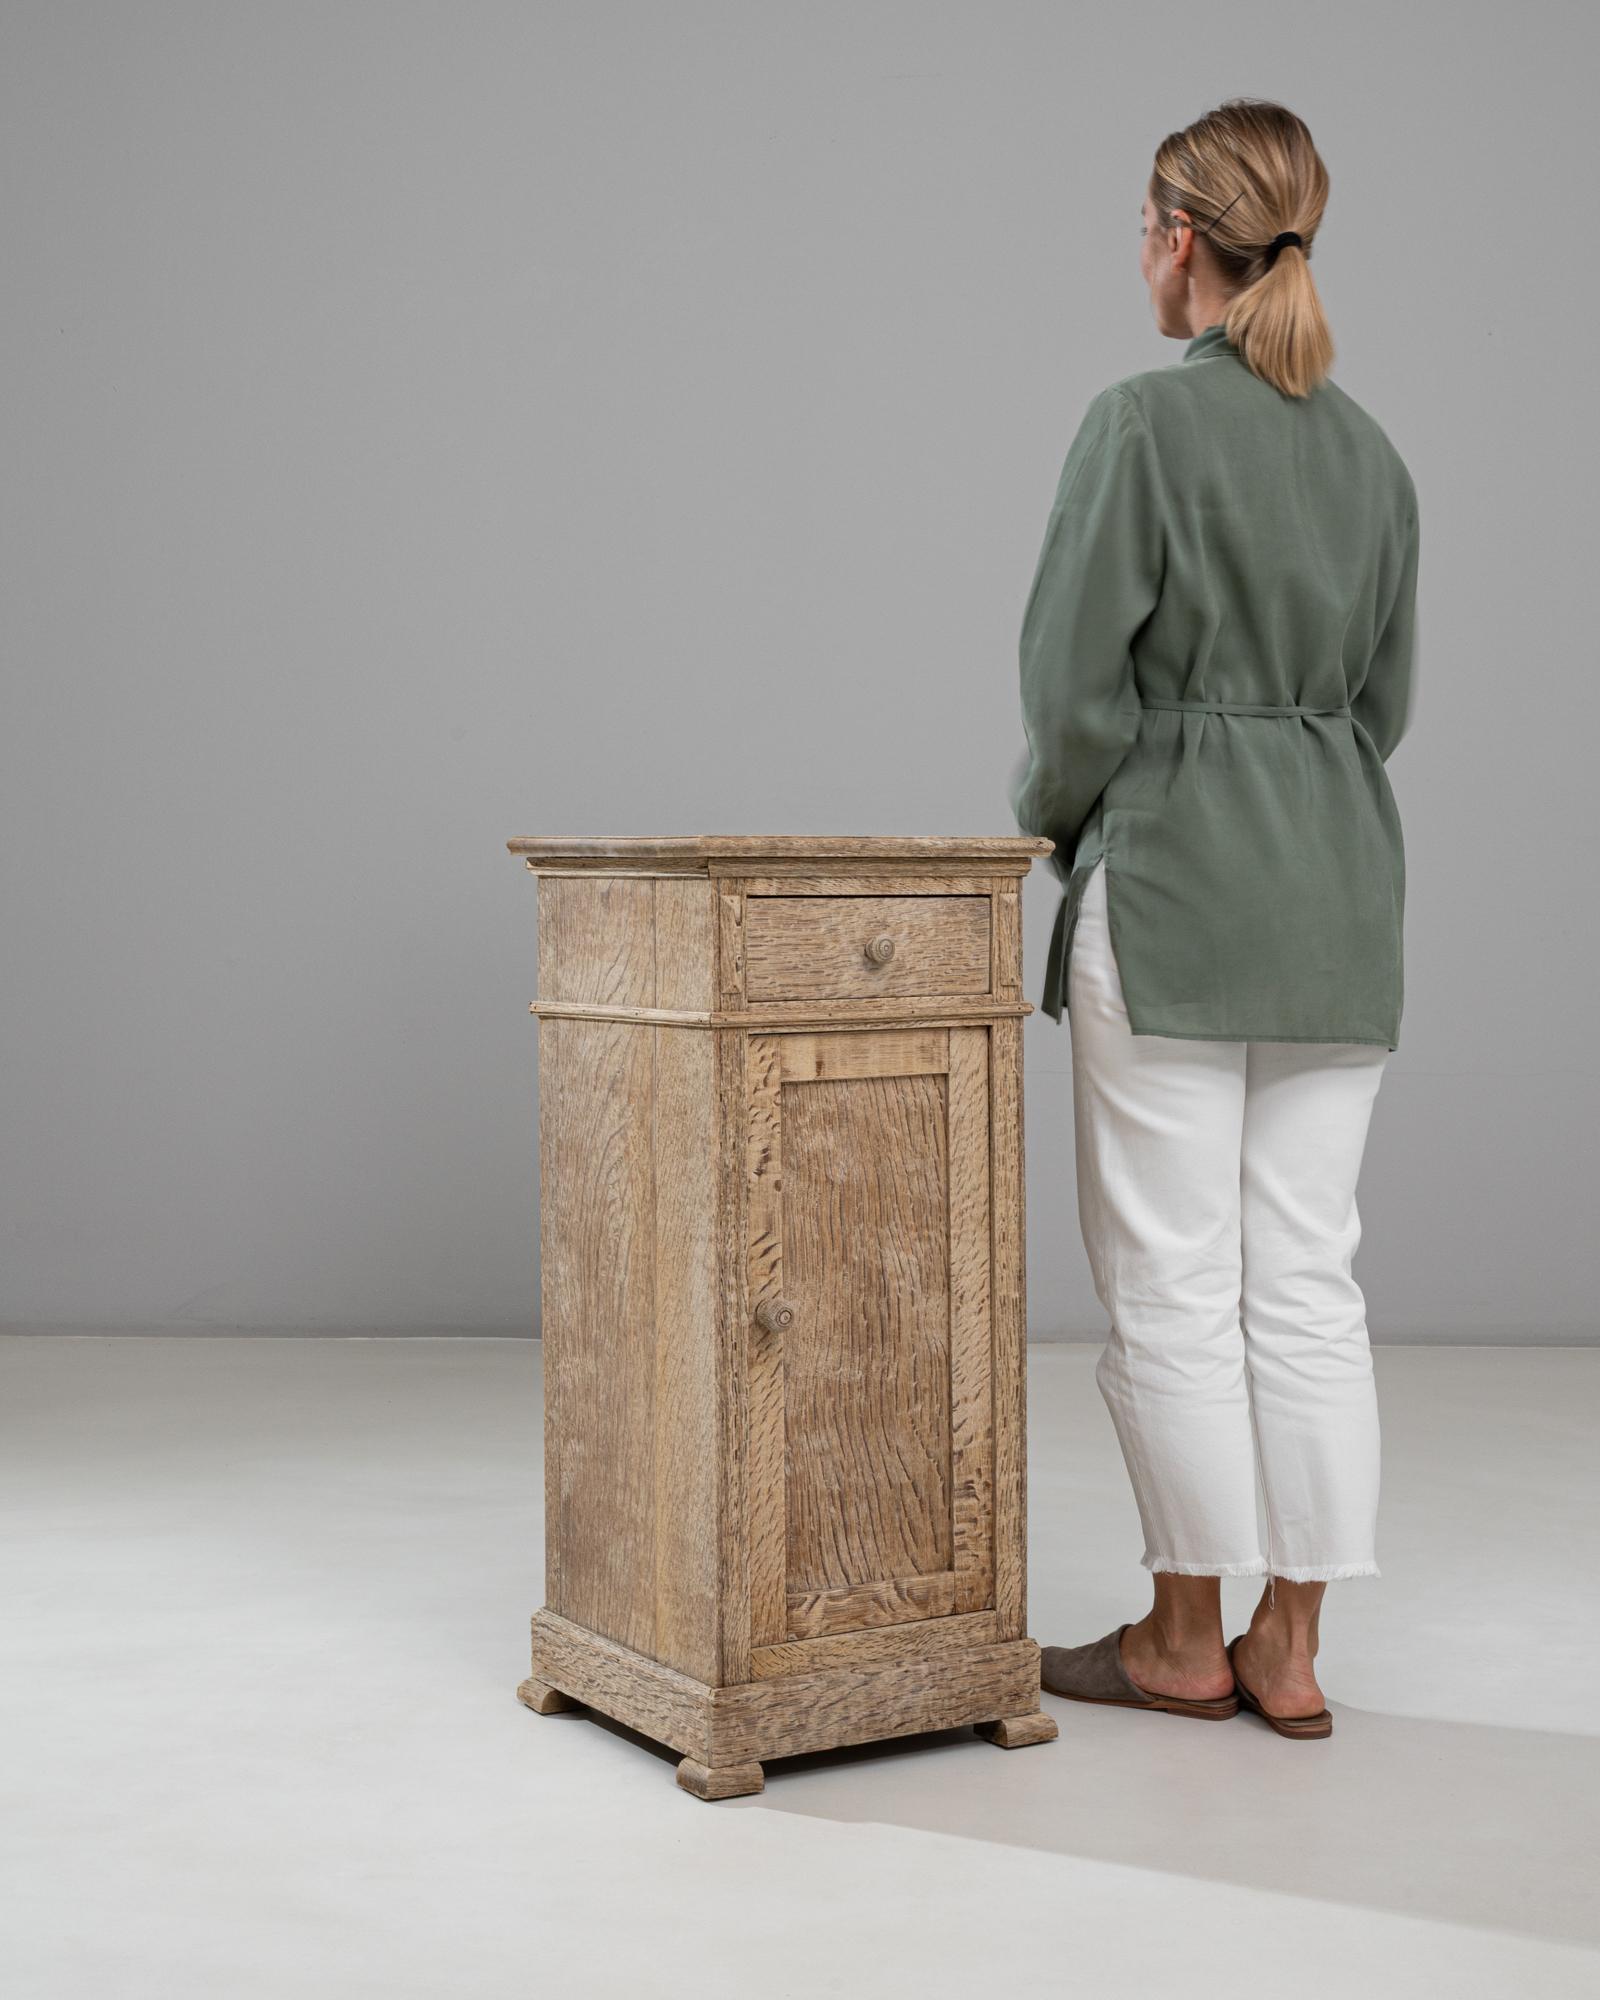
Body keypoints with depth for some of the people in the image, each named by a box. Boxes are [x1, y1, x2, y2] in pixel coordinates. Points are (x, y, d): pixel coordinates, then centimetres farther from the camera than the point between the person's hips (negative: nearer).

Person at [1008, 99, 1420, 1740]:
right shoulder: (1371, 451, 11)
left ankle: (1186, 1639, 13)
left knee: (1173, 1276, 2)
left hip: (1172, 880, -7)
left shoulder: (1145, 420, -10)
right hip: (1340, 888, 7)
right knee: (1305, 1278, 7)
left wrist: (1049, 810, 6)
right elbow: (1381, 701, 15)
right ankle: (1289, 1650, 14)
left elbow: (1079, 681, -12)